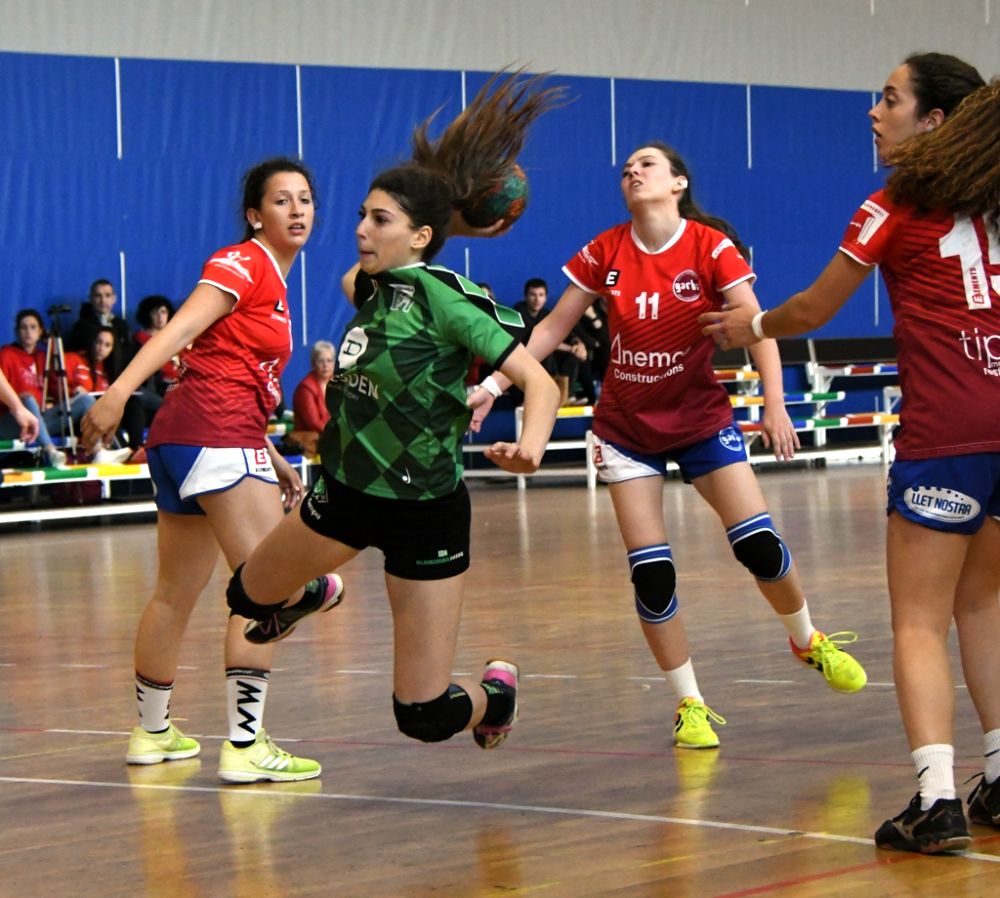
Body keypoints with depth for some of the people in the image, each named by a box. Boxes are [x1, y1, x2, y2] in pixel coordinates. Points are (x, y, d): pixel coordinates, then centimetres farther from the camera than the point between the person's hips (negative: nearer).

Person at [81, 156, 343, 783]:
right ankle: (245, 744, -19)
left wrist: (274, 461, 24)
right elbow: (182, 327, -17)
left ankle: (152, 732, 30)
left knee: (176, 594, 18)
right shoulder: (243, 263, -4)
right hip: (214, 435, -10)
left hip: (182, 439, 10)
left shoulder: (274, 283, 23)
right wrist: (120, 391, -29)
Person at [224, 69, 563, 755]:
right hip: (348, 492, 7)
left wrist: (531, 445, -44)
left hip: (424, 511, -7)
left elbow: (540, 381, -29)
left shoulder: (442, 298, -22)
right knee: (250, 596, 22)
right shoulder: (370, 285, -2)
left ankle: (496, 691, 31)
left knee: (425, 716, -4)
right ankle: (312, 592, 56)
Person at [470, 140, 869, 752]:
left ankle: (808, 640, 18)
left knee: (759, 546, -12)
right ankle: (690, 705, 7)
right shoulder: (604, 254, -4)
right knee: (650, 573, -6)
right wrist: (493, 385, -3)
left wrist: (775, 403, -30)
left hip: (702, 415, -2)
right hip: (627, 426, 2)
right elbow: (552, 328, 4)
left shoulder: (712, 247, -11)